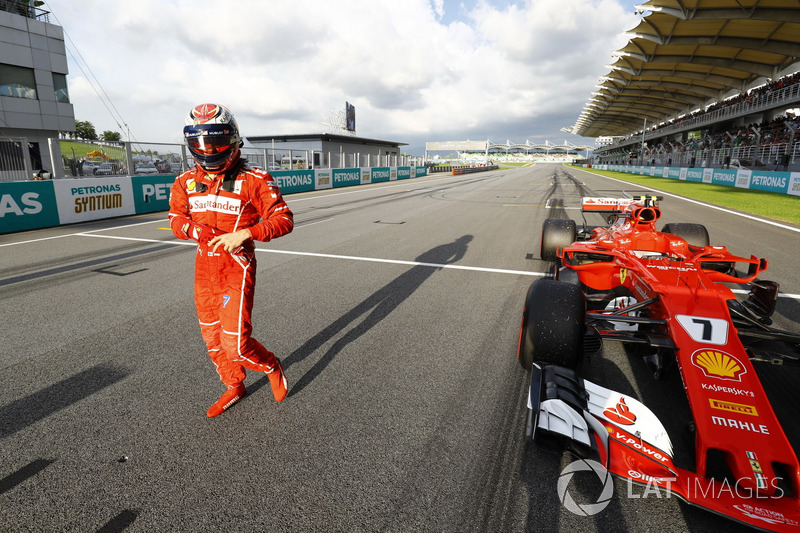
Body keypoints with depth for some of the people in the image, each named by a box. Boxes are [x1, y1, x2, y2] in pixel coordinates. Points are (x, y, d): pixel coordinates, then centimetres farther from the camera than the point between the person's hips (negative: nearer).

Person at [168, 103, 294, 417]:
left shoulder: (253, 179, -12)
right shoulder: (186, 182, 4)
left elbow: (284, 219, -12)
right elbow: (176, 218, 16)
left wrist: (244, 233, -25)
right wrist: (193, 228, -8)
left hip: (236, 268, -6)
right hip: (204, 270, 6)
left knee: (235, 342, -8)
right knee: (213, 339, 16)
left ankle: (272, 366, 23)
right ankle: (234, 387, 39)